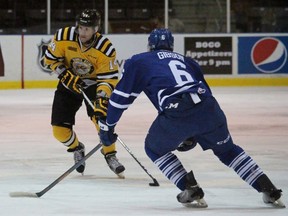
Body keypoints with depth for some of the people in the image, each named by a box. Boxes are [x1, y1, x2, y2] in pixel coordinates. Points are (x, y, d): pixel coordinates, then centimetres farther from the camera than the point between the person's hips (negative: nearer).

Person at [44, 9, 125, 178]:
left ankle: (110, 155, -4)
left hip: (94, 83, -2)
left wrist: (101, 100, -40)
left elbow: (108, 79, -26)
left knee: (102, 117, -25)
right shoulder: (64, 37, -23)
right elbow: (51, 58, -8)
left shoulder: (106, 49, -27)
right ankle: (77, 148, 26)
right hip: (69, 83, 2)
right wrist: (66, 76, -20)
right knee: (60, 130, -6)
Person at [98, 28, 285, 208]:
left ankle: (191, 189, 12)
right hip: (209, 110, 4)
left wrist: (107, 126, 28)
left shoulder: (138, 62, 23)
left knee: (155, 148, 24)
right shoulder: (187, 61, 35)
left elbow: (121, 96, 18)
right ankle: (268, 189, 17)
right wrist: (194, 133, 42)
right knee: (226, 149, 26)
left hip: (176, 114, -4)